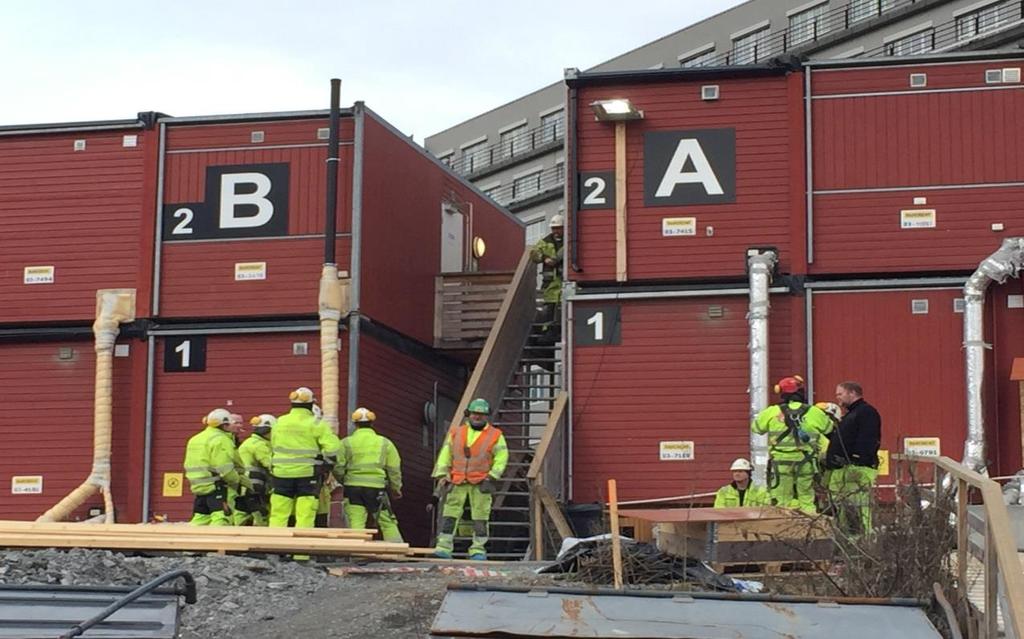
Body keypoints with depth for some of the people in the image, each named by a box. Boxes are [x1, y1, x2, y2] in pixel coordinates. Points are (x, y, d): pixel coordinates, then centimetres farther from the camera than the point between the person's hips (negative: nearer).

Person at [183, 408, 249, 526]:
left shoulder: (195, 439, 18)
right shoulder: (220, 439, -11)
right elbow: (224, 468, -18)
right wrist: (237, 480, -3)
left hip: (199, 486, 9)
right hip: (216, 487, -9)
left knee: (200, 518, 14)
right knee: (221, 518, -11)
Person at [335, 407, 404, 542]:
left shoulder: (346, 443, 3)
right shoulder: (385, 443, 7)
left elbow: (338, 469, 1)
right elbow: (394, 470, 8)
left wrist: (344, 481, 21)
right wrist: (396, 489, 22)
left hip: (353, 487, 0)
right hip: (377, 487, 0)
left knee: (355, 524, -2)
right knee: (388, 523, 6)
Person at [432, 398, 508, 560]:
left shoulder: (495, 436, 5)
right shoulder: (456, 433, 13)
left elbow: (501, 458, 1)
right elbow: (445, 454, 14)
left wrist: (492, 477, -9)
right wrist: (442, 474, 4)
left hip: (481, 484, -2)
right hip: (458, 482, 2)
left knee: (480, 517, -1)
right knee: (450, 514, -3)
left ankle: (478, 550, 7)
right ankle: (444, 547, -2)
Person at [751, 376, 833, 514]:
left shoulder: (772, 412, -1)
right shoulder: (814, 412, 1)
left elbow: (756, 427, 12)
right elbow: (829, 429, 14)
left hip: (781, 464, -1)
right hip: (806, 464, 1)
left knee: (782, 502, 3)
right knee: (807, 499, 10)